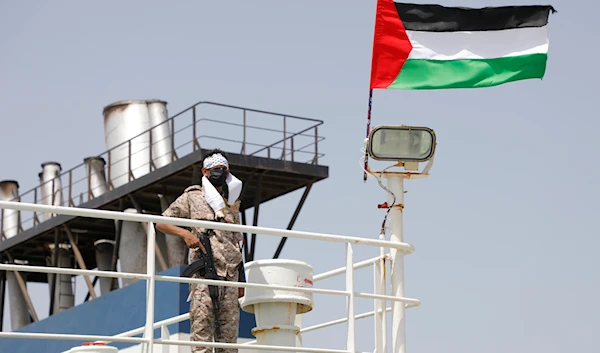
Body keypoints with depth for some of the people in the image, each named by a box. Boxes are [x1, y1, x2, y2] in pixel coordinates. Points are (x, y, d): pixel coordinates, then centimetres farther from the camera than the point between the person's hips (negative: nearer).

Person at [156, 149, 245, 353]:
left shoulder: (232, 204, 22)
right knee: (202, 321, -15)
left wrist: (241, 280, 18)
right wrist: (185, 233, -11)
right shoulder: (192, 198, 9)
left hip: (230, 273, 5)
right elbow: (161, 223, 7)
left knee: (229, 326, 1)